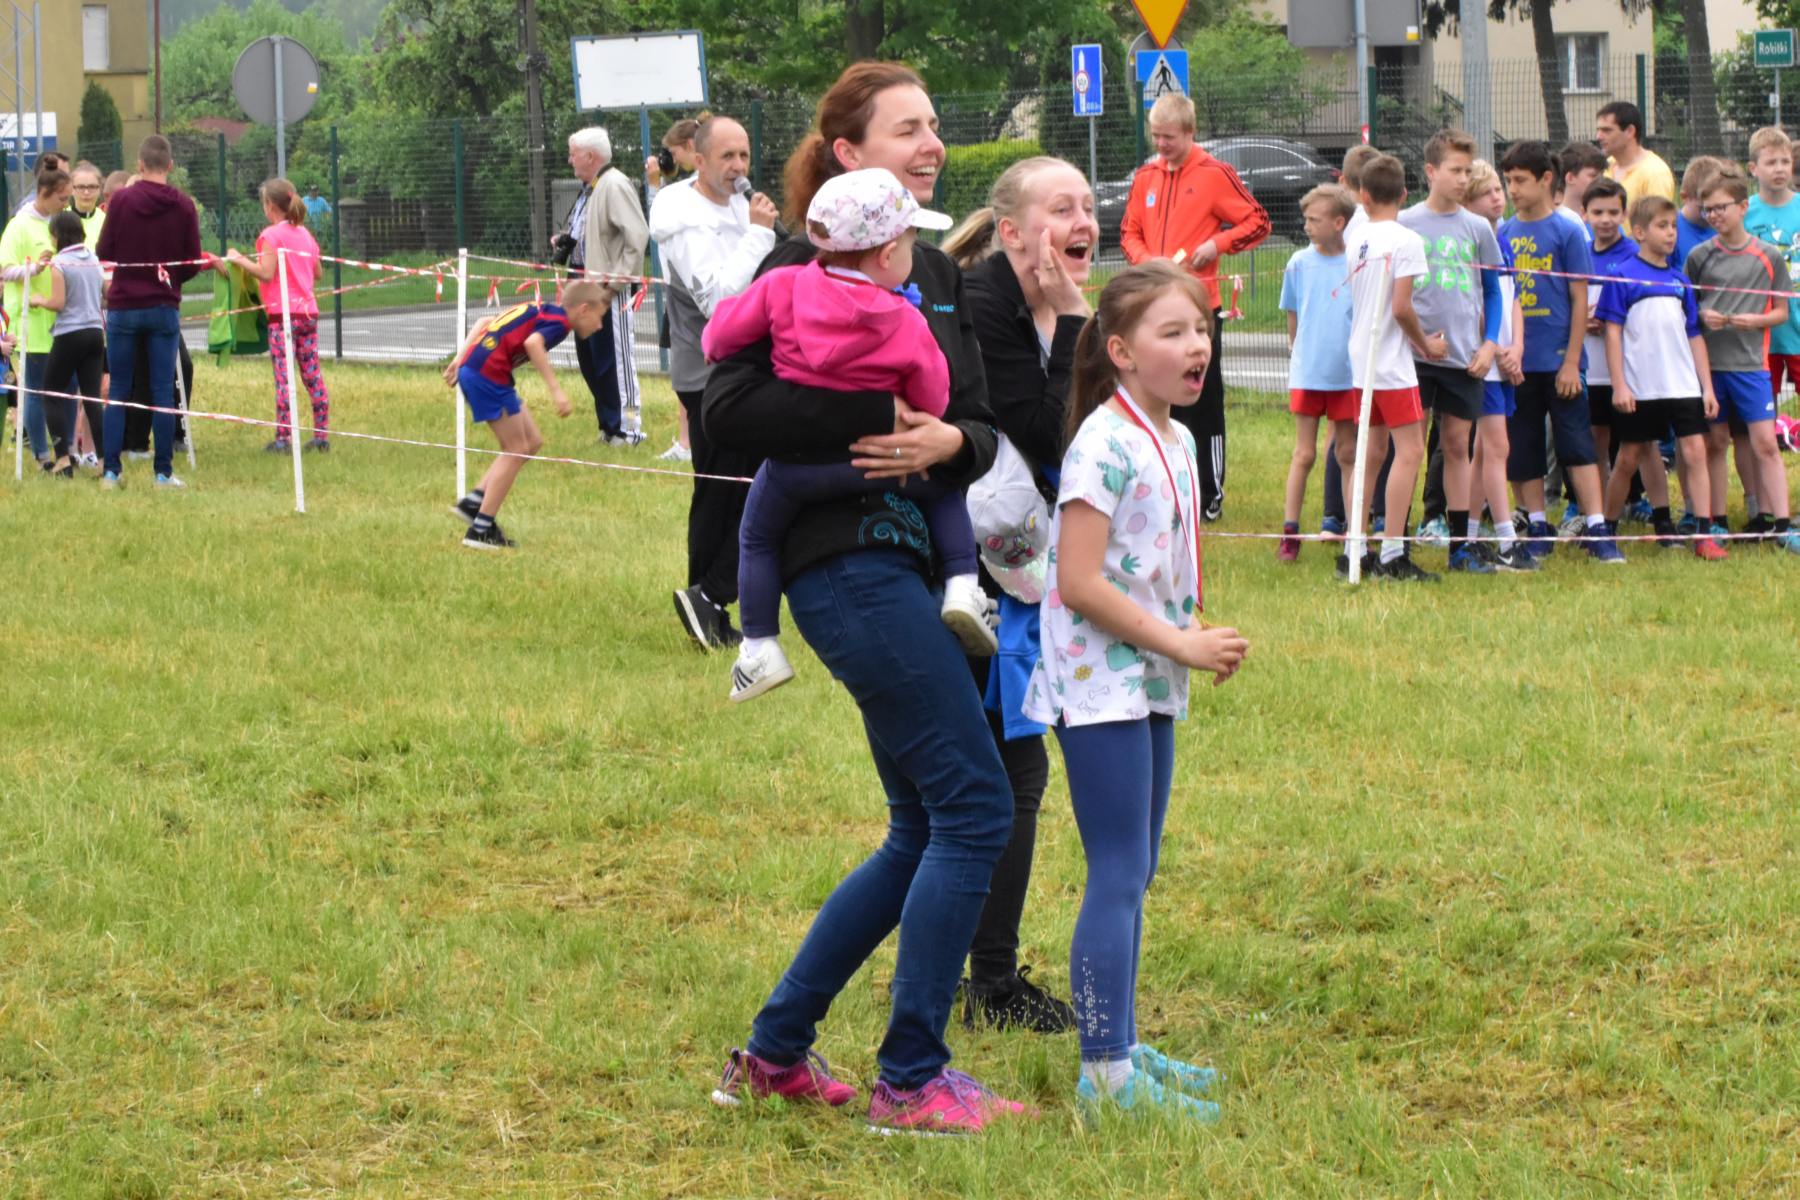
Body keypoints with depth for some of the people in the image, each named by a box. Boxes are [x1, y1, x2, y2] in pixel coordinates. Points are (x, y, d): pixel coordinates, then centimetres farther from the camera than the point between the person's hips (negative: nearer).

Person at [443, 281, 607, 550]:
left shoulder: (540, 312, 21)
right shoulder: (559, 322, -7)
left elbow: (484, 322, 24)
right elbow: (533, 342, -28)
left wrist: (461, 358, 22)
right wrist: (556, 389, -29)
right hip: (489, 375, -10)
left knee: (532, 442, 14)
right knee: (517, 450, -1)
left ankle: (474, 502, 12)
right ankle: (482, 529, 1)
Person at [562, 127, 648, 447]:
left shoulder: (615, 186, -15)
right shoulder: (589, 188, 15)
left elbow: (637, 235, -22)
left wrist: (619, 277, -21)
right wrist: (568, 241, 7)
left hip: (608, 287, -10)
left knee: (615, 357, -4)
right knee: (589, 357, 13)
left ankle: (627, 429, 2)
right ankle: (609, 424, 22)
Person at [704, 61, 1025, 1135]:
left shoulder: (937, 275, 16)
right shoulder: (807, 267, -7)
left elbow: (985, 425, 12)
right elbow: (730, 413, -17)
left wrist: (951, 439, -11)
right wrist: (872, 418, -20)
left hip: (912, 562, 9)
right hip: (850, 557, -9)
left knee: (927, 831, 12)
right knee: (976, 808, -10)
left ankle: (776, 1051, 20)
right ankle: (911, 1083, -2)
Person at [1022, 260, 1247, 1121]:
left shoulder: (1176, 442, 10)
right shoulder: (1105, 444, -17)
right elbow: (1080, 582, -21)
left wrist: (1196, 637, 5)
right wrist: (1183, 645, -17)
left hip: (1151, 683, 9)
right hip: (1100, 682, -9)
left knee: (1134, 873, 15)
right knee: (1119, 875, -8)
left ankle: (1123, 1048, 24)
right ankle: (1104, 1074, -5)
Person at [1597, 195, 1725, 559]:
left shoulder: (1679, 279, 11)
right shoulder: (1623, 276, -2)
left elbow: (1694, 336, 15)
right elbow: (1612, 332, -5)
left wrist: (1707, 386, 10)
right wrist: (1619, 385, -11)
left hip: (1683, 387, 4)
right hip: (1639, 389, -4)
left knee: (1695, 453, -6)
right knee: (1628, 459, 5)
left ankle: (1704, 537, -7)